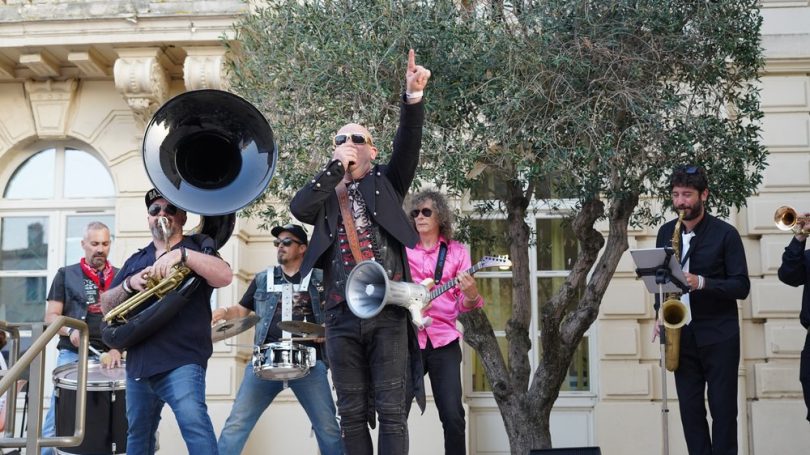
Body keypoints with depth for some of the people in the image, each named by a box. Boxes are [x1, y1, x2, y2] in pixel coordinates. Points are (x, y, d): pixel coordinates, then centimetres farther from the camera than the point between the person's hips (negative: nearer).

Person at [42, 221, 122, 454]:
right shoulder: (66, 275, 10)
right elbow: (51, 317, 5)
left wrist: (118, 348, -7)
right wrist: (70, 331, -15)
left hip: (108, 356, 1)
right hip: (72, 355, -1)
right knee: (57, 419, -6)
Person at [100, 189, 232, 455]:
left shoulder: (196, 247, 5)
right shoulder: (135, 261, 19)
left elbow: (225, 277, -15)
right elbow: (106, 307, 13)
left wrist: (181, 254, -26)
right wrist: (129, 284, -7)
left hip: (182, 359, -6)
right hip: (138, 363, 6)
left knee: (193, 420, -28)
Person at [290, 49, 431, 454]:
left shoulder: (385, 183, 11)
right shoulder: (326, 197, 15)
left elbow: (408, 145, -5)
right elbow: (298, 208, -6)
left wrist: (413, 96, -21)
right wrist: (336, 167, -6)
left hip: (388, 312, -2)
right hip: (342, 316, 2)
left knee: (391, 411, -2)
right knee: (352, 414, 7)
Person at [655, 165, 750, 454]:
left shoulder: (726, 233, -7)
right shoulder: (666, 232, 8)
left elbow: (741, 286, -9)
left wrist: (701, 283, -24)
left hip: (719, 335, -4)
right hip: (682, 334, 4)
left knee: (723, 409, 1)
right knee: (690, 409, 5)